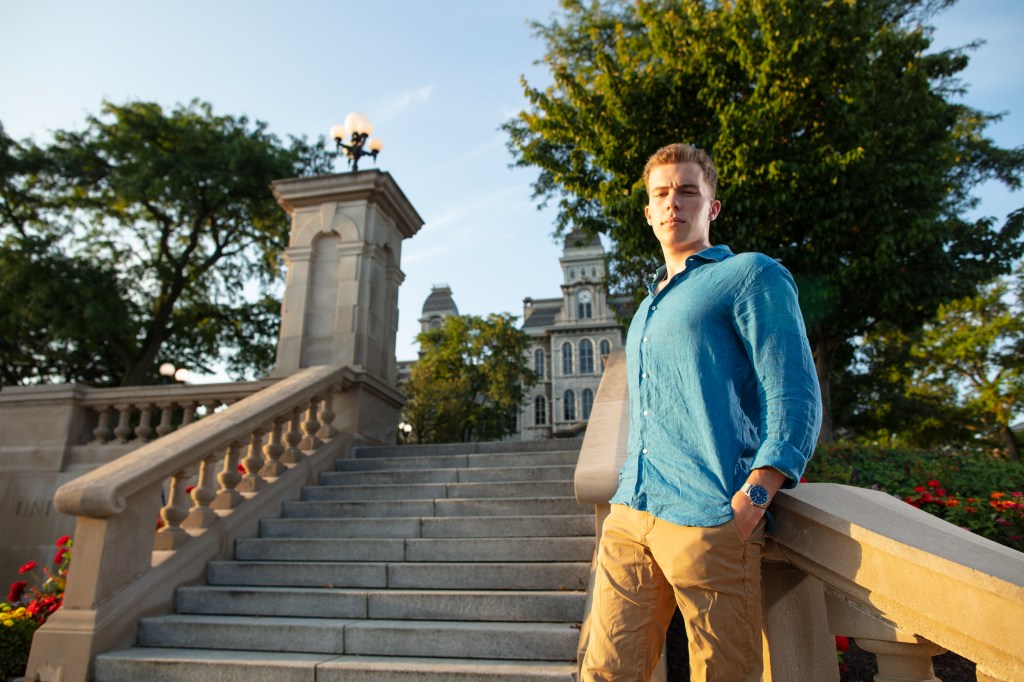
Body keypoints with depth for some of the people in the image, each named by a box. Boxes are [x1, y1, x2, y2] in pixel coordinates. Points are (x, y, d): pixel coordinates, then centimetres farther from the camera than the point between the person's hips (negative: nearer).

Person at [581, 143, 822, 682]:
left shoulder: (750, 275, 1)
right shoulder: (649, 307, 23)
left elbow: (795, 401, -8)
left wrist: (750, 501, -17)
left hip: (710, 522, -6)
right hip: (629, 516, 6)